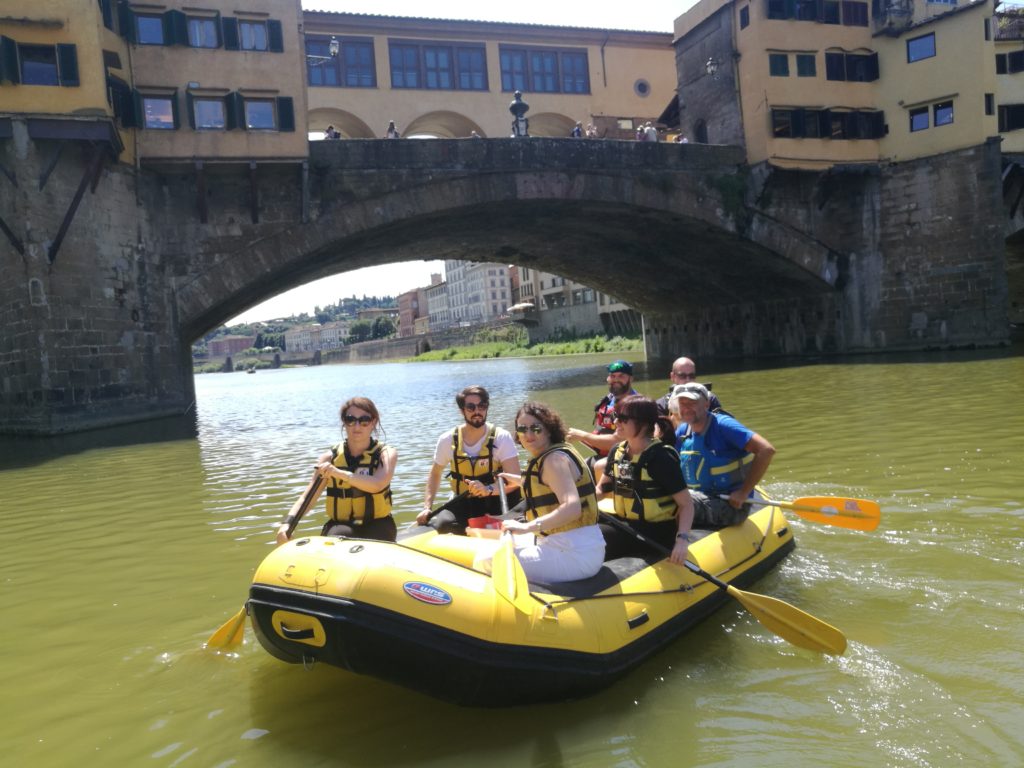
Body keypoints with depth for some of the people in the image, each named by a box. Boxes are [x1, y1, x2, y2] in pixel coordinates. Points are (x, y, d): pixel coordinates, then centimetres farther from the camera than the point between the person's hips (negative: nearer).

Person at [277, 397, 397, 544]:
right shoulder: (331, 457, 3)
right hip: (341, 525, 1)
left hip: (377, 526, -1)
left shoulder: (386, 454, -2)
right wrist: (287, 523, -23)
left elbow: (377, 485, -23)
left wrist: (339, 473, -34)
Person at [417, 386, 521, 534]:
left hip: (493, 503, -1)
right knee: (439, 525, -26)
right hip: (462, 505, 1)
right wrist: (427, 507, -1)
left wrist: (489, 489, -37)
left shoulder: (501, 438, -11)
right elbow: (435, 474, 12)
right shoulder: (448, 440, -3)